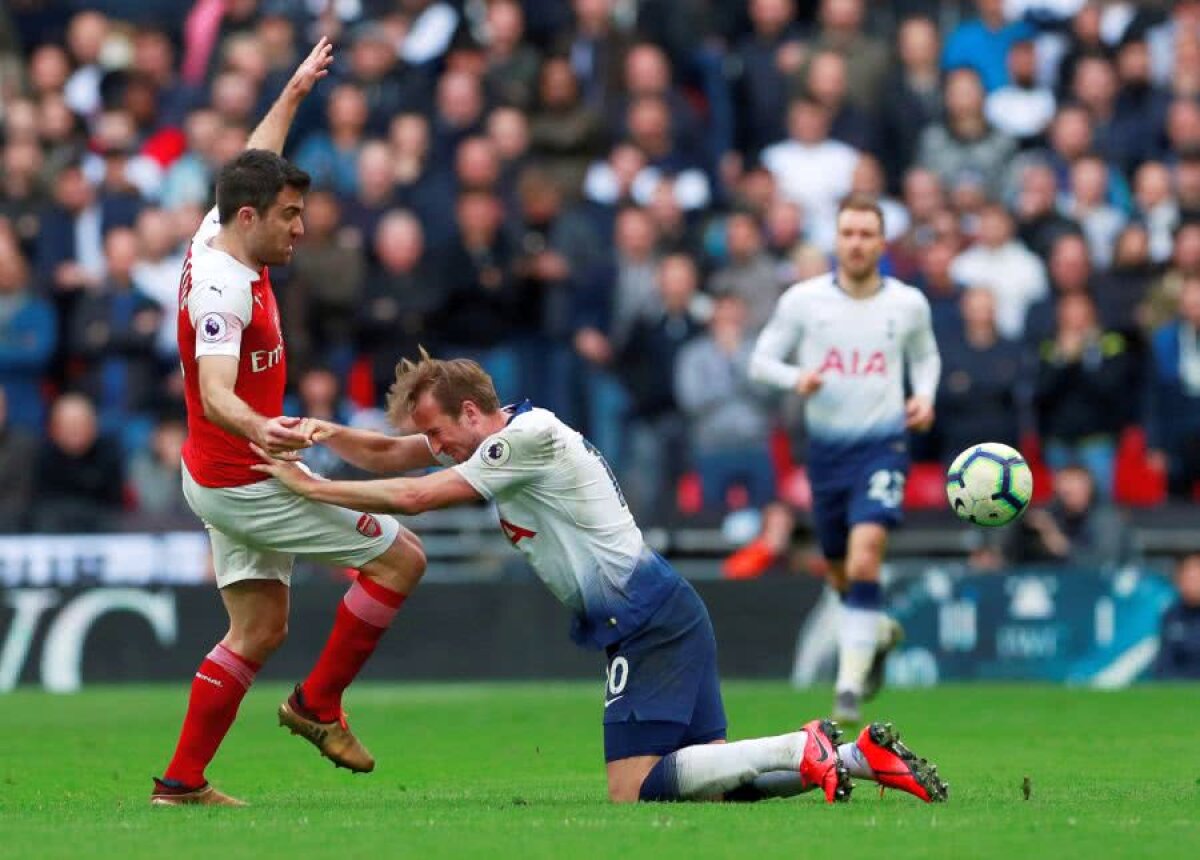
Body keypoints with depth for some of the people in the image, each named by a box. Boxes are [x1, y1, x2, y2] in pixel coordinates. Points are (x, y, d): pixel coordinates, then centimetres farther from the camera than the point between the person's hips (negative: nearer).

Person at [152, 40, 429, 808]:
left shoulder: (215, 239, 2)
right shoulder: (223, 291, -25)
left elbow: (255, 165, 23)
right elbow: (216, 393, -39)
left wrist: (295, 90, 33)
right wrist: (259, 429, -59)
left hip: (228, 476, 10)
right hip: (244, 480, -10)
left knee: (259, 631, 10)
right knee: (401, 557, -5)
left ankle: (183, 780, 9)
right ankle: (319, 703, 4)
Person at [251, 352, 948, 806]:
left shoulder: (527, 439, -11)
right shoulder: (510, 438, 17)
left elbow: (413, 497, -13)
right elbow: (393, 457, 20)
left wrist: (311, 486, -7)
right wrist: (327, 434, 2)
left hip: (648, 621, -10)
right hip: (665, 616, 10)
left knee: (632, 790, -17)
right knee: (708, 785, 5)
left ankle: (804, 752, -19)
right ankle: (858, 756, -1)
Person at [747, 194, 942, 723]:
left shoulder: (908, 304, 0)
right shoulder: (803, 300, -3)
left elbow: (925, 356, 19)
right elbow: (761, 360, 2)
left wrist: (924, 396, 0)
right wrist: (796, 378, -18)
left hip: (883, 445, -2)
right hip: (826, 447, 2)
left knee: (864, 560, -22)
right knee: (841, 574, 13)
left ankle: (851, 683, -20)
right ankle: (878, 632, 47)